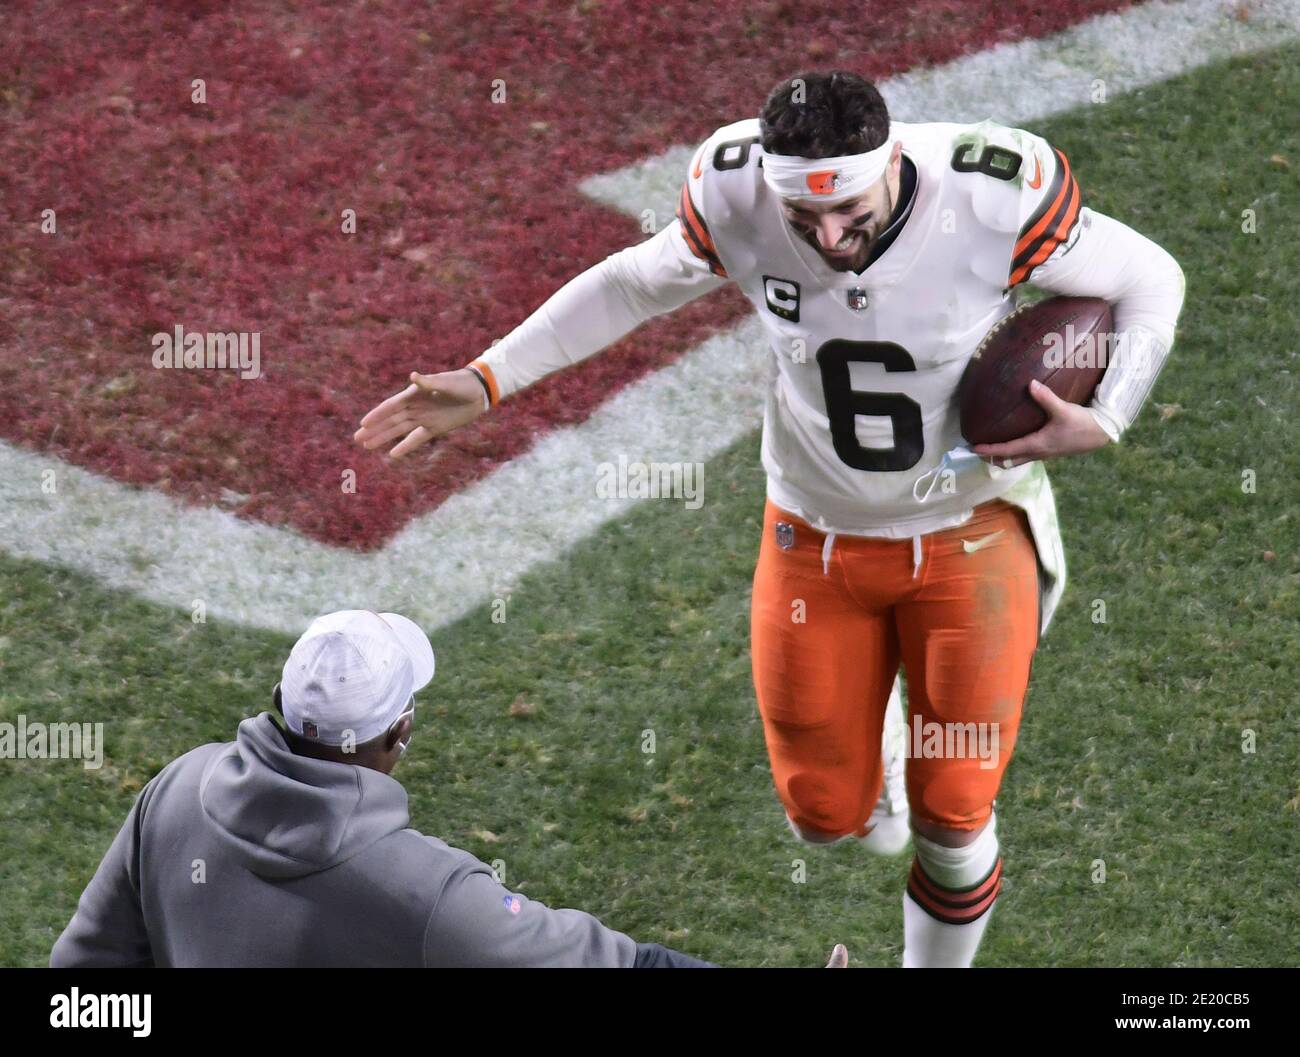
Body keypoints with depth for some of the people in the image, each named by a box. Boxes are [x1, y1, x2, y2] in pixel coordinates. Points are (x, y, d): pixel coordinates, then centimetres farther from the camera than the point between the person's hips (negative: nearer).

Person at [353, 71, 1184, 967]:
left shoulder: (995, 200, -27)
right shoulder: (736, 199, -20)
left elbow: (1150, 280, -11)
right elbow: (637, 284, 0)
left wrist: (1104, 422, -24)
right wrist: (487, 380, -3)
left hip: (970, 535, -2)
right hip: (817, 539, 2)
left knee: (953, 816, 2)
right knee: (824, 810, 7)